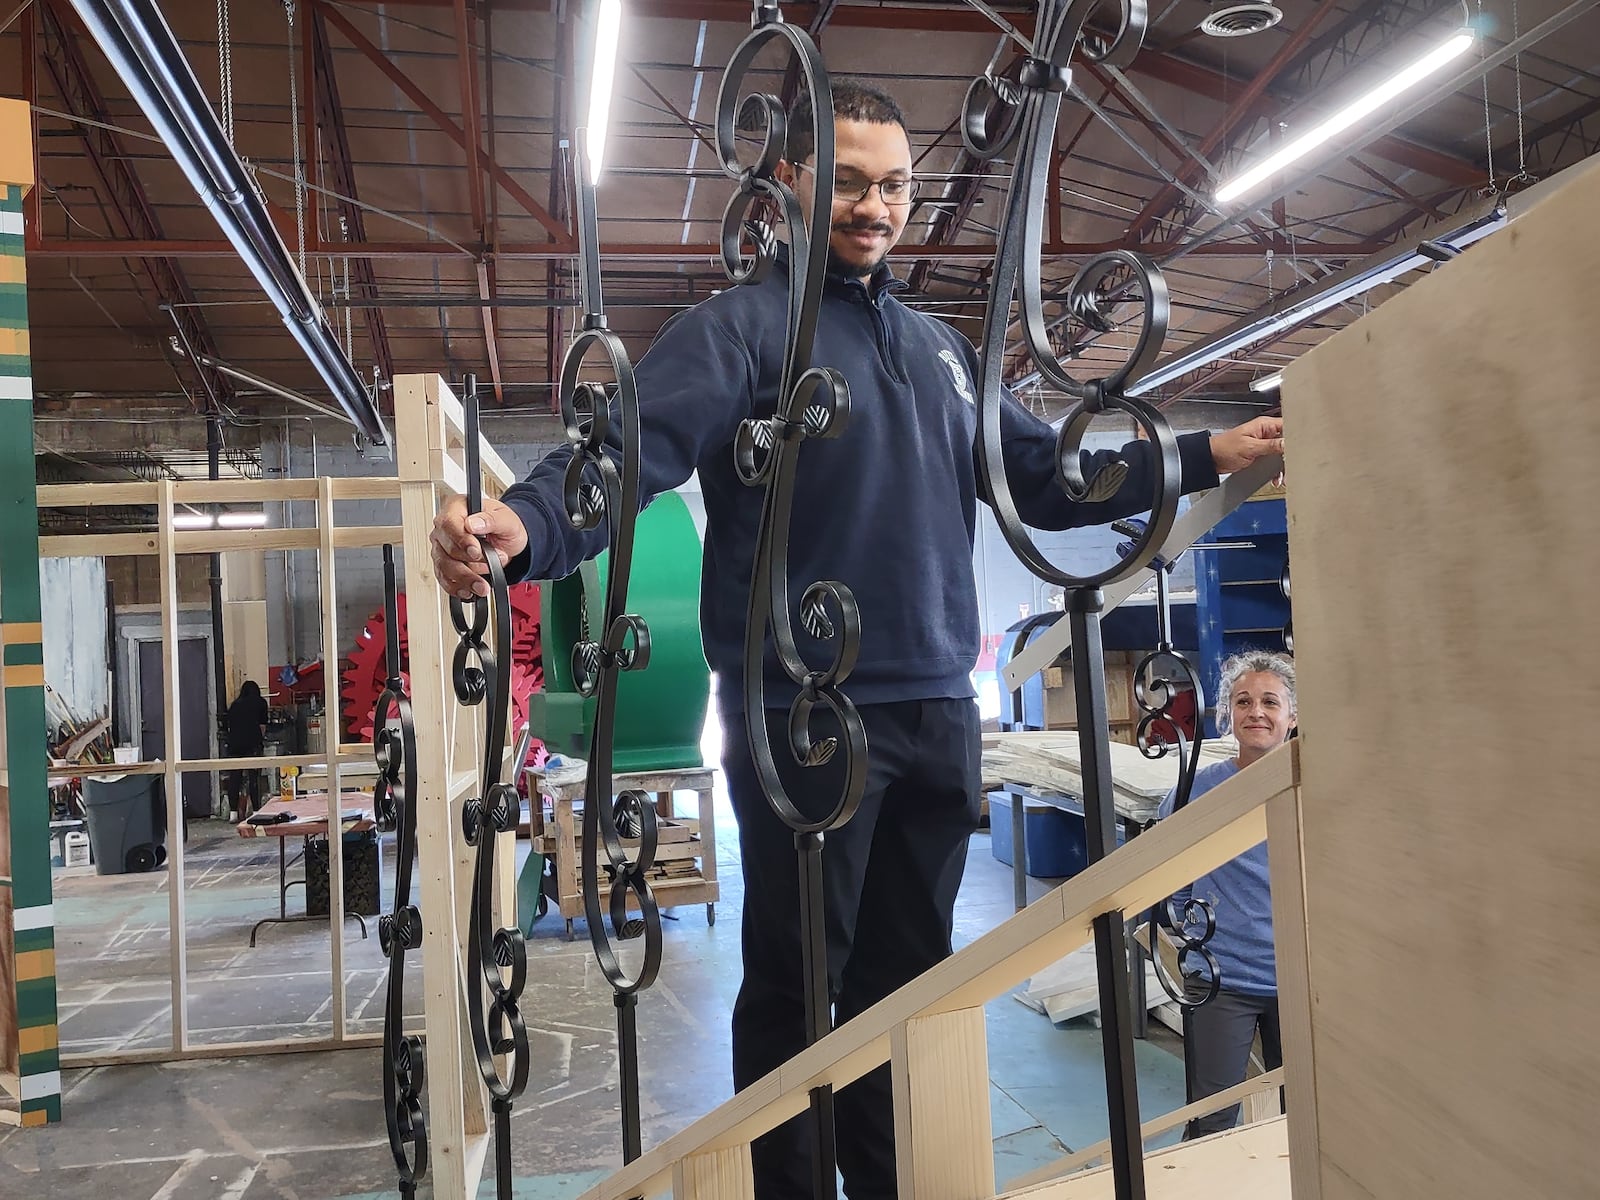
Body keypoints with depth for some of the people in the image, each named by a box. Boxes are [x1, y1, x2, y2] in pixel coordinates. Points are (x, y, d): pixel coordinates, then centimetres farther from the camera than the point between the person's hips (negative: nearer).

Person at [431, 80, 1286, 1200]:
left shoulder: (940, 346, 18)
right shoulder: (741, 326, -2)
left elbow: (1044, 474, 20)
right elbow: (631, 448, -18)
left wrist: (1208, 454, 14)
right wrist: (525, 525, -38)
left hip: (939, 714, 6)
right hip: (806, 716, -6)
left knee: (907, 978, 16)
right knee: (795, 988, 4)